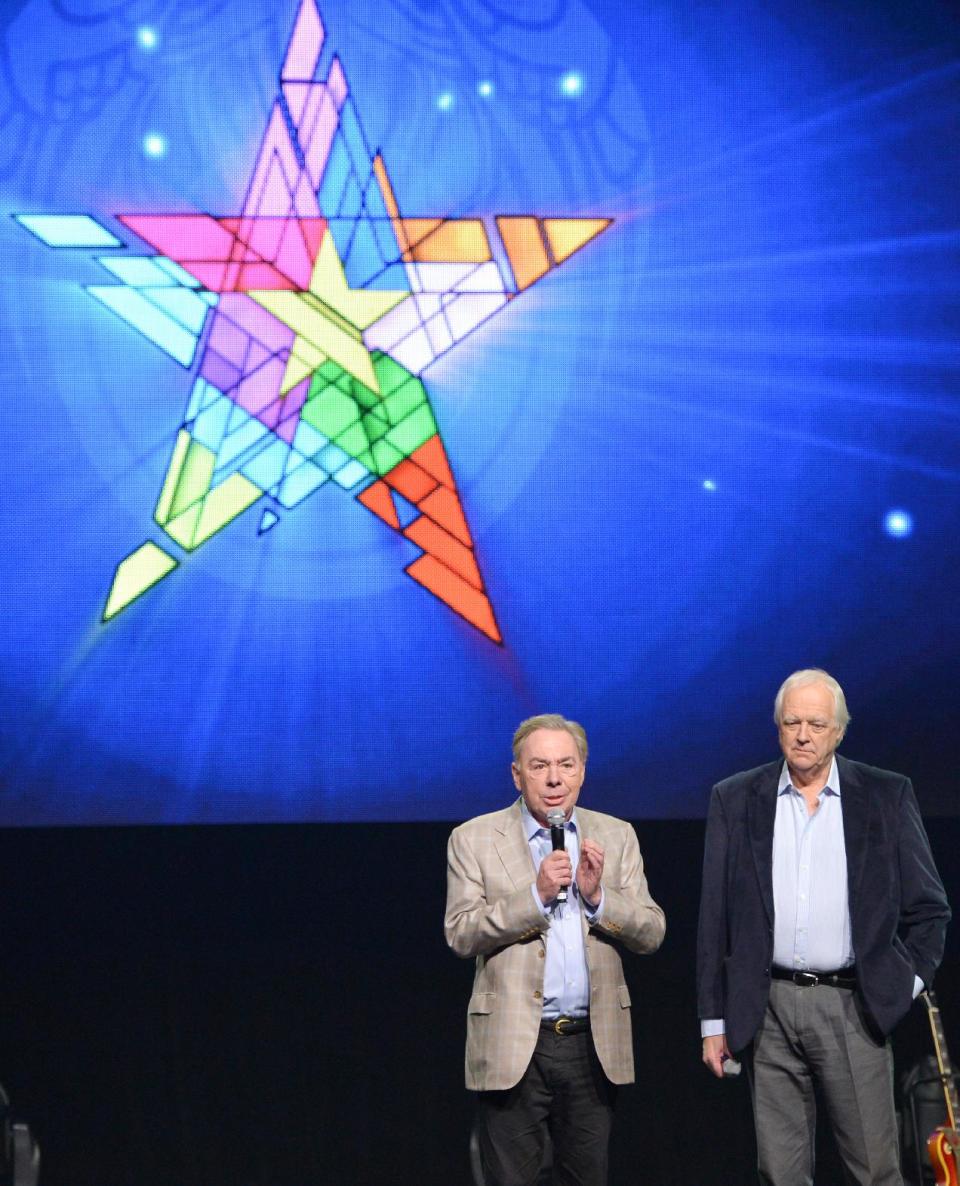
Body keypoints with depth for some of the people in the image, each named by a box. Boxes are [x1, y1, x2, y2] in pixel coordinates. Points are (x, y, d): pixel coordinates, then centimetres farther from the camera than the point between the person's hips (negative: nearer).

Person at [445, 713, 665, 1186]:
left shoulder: (615, 837, 9)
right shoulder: (474, 840, 1)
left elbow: (651, 933, 4)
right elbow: (461, 934, -8)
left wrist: (598, 895, -14)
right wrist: (536, 894, -18)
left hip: (593, 1045, 3)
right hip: (513, 1046, -3)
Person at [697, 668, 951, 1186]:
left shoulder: (886, 796, 4)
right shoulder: (735, 800, 6)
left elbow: (928, 907, 8)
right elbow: (715, 915, 6)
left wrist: (908, 983, -1)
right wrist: (713, 1021, 5)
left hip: (853, 1007, -1)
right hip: (768, 1010, 1)